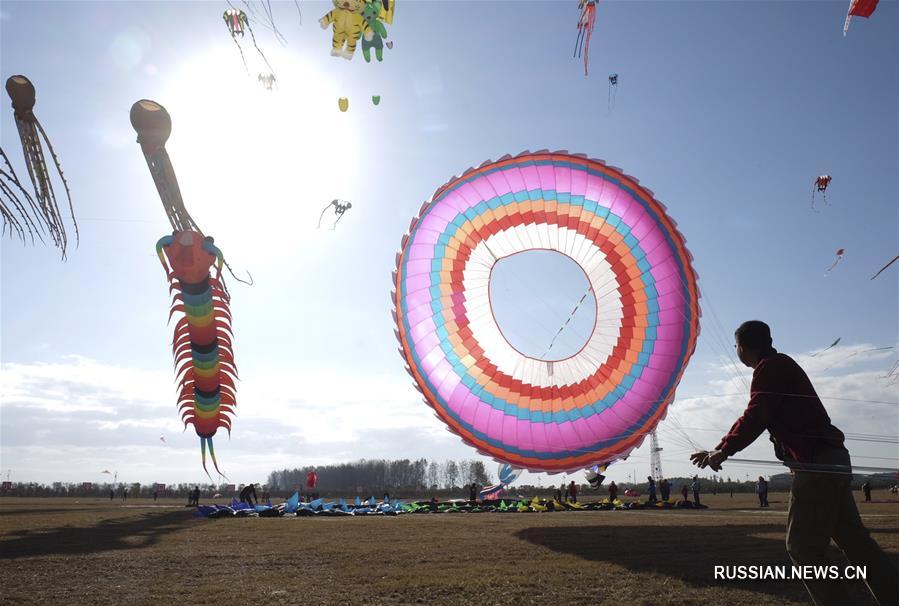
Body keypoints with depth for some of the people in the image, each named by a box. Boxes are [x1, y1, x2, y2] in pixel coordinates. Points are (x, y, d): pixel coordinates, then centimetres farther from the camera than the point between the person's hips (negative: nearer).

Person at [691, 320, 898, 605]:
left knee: (803, 546, -3)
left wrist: (724, 451, -12)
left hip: (816, 463, -10)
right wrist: (718, 451, 23)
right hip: (833, 460, 10)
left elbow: (755, 417, -21)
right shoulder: (781, 365, 21)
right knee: (856, 541, 13)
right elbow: (755, 418, 23)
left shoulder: (769, 368, -9)